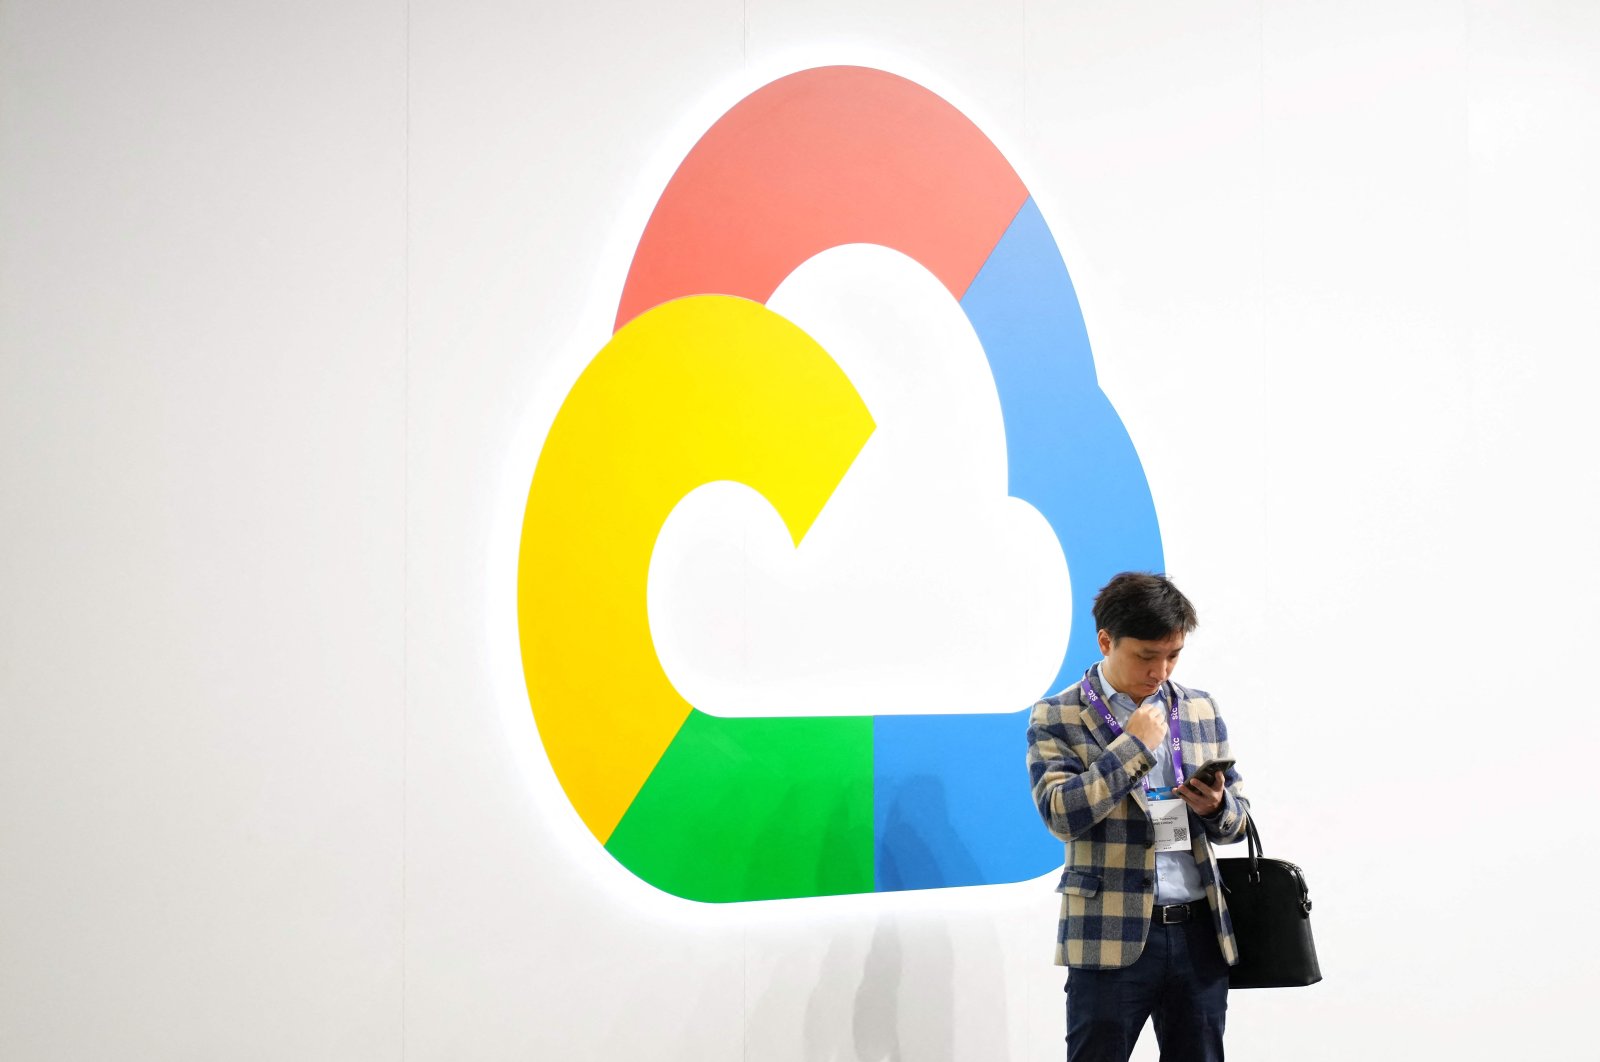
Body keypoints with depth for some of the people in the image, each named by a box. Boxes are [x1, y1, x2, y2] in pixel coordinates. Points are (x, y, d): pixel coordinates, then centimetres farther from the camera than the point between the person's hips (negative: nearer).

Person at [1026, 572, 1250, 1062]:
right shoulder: (1056, 717, -1)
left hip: (1200, 933, 4)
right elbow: (1061, 814, -14)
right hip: (1112, 938, -4)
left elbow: (1237, 820, 16)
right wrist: (1134, 744, -14)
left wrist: (1215, 808, -8)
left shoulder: (1202, 710, 12)